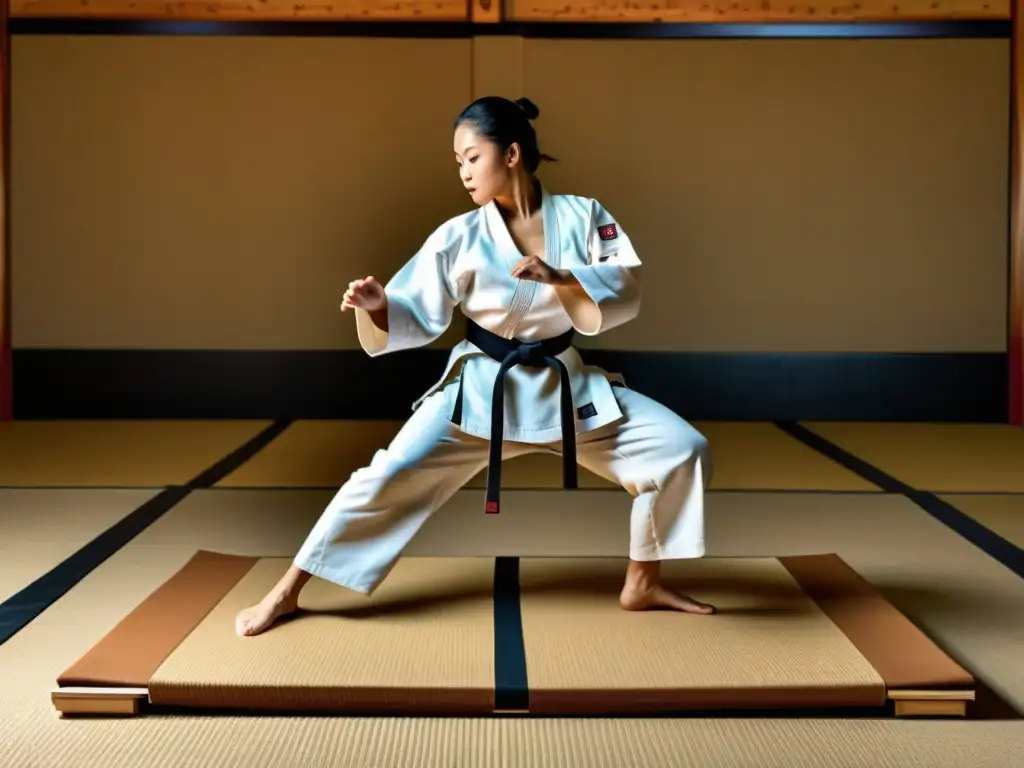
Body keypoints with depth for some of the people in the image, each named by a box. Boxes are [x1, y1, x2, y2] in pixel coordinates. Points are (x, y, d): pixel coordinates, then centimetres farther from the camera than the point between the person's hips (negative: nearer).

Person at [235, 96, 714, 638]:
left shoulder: (582, 216, -7)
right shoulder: (458, 237, -8)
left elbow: (626, 294, -15)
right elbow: (415, 318, -7)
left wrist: (559, 278, -30)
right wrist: (377, 306, -29)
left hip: (564, 384, 2)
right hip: (480, 389, -2)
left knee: (681, 448, -6)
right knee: (390, 476, -14)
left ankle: (641, 586, 13)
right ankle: (286, 592, 0)